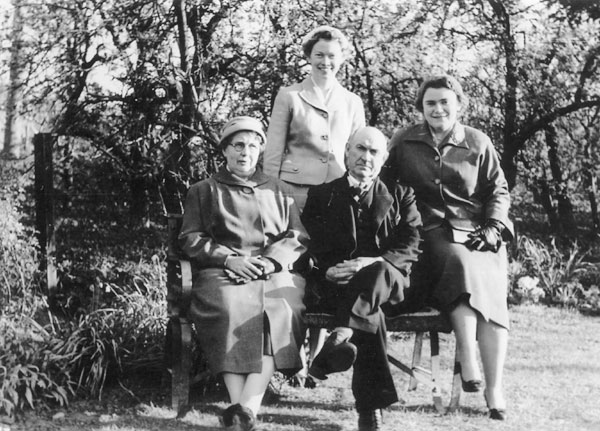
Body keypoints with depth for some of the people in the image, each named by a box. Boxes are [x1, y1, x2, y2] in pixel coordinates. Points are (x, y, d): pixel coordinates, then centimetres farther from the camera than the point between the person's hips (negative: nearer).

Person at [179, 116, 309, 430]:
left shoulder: (279, 191, 26)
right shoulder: (203, 191, 22)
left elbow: (297, 238, 17)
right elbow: (190, 239, 10)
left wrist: (271, 261, -5)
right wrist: (229, 259, -7)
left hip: (274, 272, 1)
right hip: (223, 273, -1)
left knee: (280, 312, -34)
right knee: (231, 309, -37)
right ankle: (238, 404, -44)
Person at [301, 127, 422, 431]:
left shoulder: (400, 196, 20)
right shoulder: (322, 195, 20)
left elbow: (410, 246, 6)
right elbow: (312, 245, 10)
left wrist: (375, 262, -13)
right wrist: (329, 268, -12)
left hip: (387, 280, 1)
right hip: (336, 281, -1)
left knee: (377, 271, -39)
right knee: (371, 312, -36)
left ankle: (341, 336, -58)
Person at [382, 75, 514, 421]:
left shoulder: (478, 143, 11)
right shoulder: (404, 143, 11)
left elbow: (499, 191, 15)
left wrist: (494, 227, -1)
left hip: (479, 234, 2)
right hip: (432, 234, -1)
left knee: (493, 297, -22)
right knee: (461, 263, -36)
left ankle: (494, 388, -20)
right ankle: (468, 365, -42)